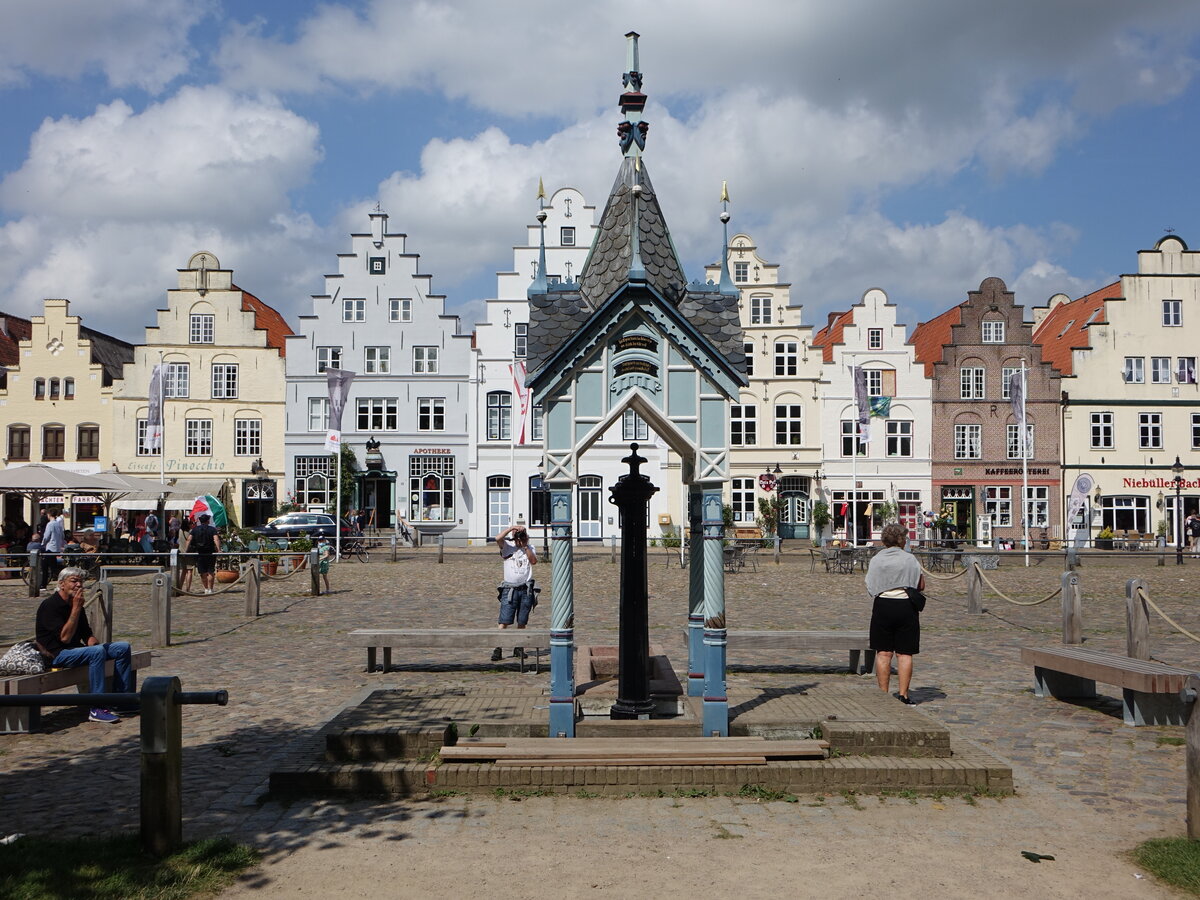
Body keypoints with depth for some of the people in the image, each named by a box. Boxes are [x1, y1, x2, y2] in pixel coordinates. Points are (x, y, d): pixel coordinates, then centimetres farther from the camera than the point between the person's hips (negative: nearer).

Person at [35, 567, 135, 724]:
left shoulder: (76, 605, 13)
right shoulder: (50, 605, -14)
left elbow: (87, 633, 20)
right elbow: (65, 637, -23)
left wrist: (92, 641, -5)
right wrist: (76, 608, -23)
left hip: (76, 649, 9)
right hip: (57, 655, -9)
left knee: (123, 647, -1)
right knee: (97, 652, -35)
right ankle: (96, 710, -35)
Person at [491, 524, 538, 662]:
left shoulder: (530, 548, 11)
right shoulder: (507, 546, 2)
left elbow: (534, 561, -7)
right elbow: (498, 538, -19)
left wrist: (525, 546, -10)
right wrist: (511, 527, -15)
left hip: (526, 590, 3)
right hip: (509, 589, -2)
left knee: (522, 622, 8)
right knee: (504, 622, -8)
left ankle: (518, 648, 20)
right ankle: (497, 650, -7)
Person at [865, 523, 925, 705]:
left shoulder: (876, 560, 1)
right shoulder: (910, 559, -2)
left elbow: (870, 588, 4)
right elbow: (921, 586, 3)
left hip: (882, 606, 1)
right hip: (906, 606, -1)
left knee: (883, 653, 6)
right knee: (905, 653, 4)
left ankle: (883, 695, 7)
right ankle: (903, 695, 4)